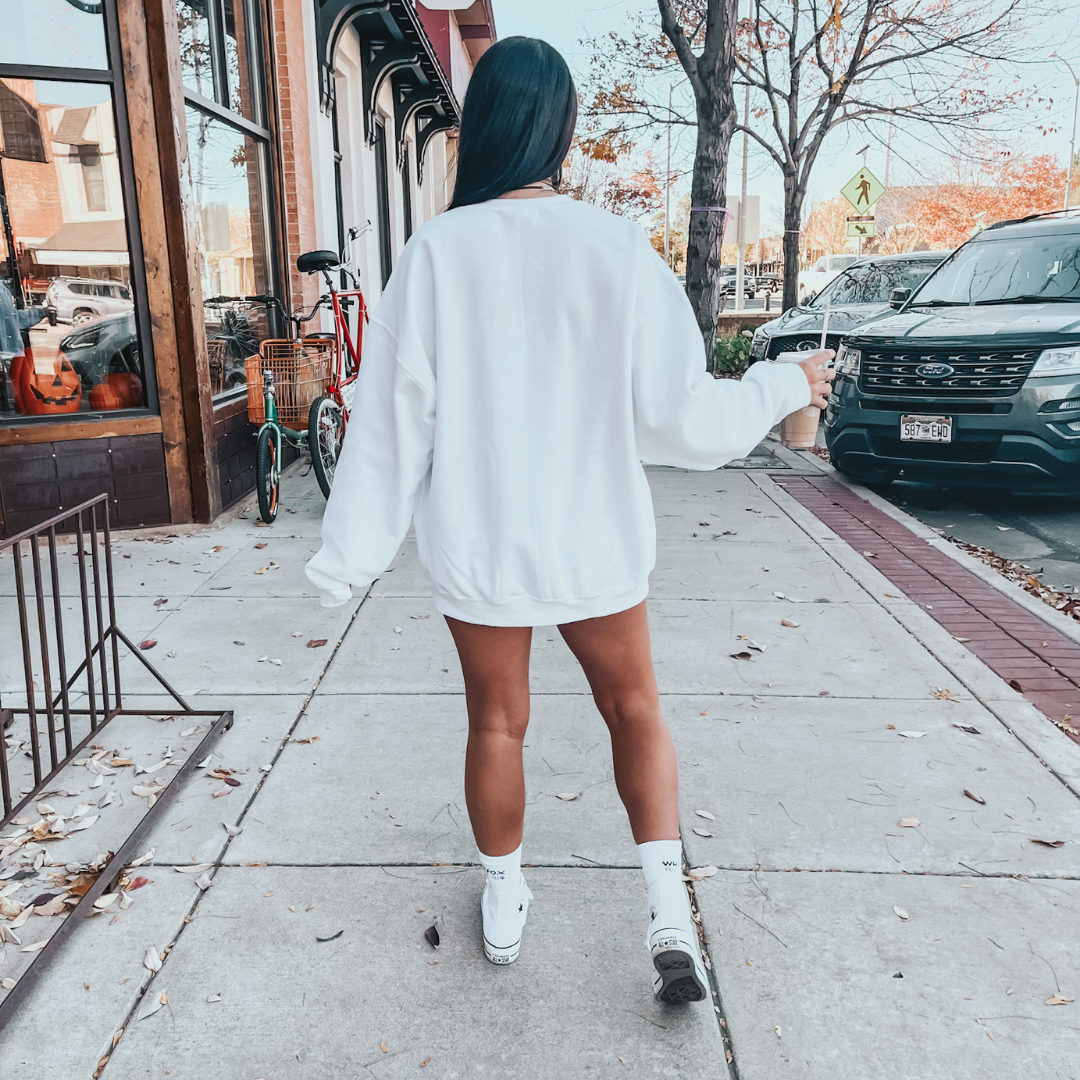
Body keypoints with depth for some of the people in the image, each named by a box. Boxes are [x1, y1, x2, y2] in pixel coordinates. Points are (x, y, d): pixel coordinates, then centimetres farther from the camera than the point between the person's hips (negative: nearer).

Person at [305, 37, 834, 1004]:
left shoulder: (438, 252, -10)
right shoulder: (617, 248, -11)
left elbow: (394, 416, -8)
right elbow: (678, 412, -9)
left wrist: (353, 553, 1)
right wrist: (787, 386, 9)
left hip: (477, 543, 0)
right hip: (593, 541, 0)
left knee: (496, 723, 19)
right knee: (635, 708, 21)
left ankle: (503, 905, 38)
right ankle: (670, 914, 15)